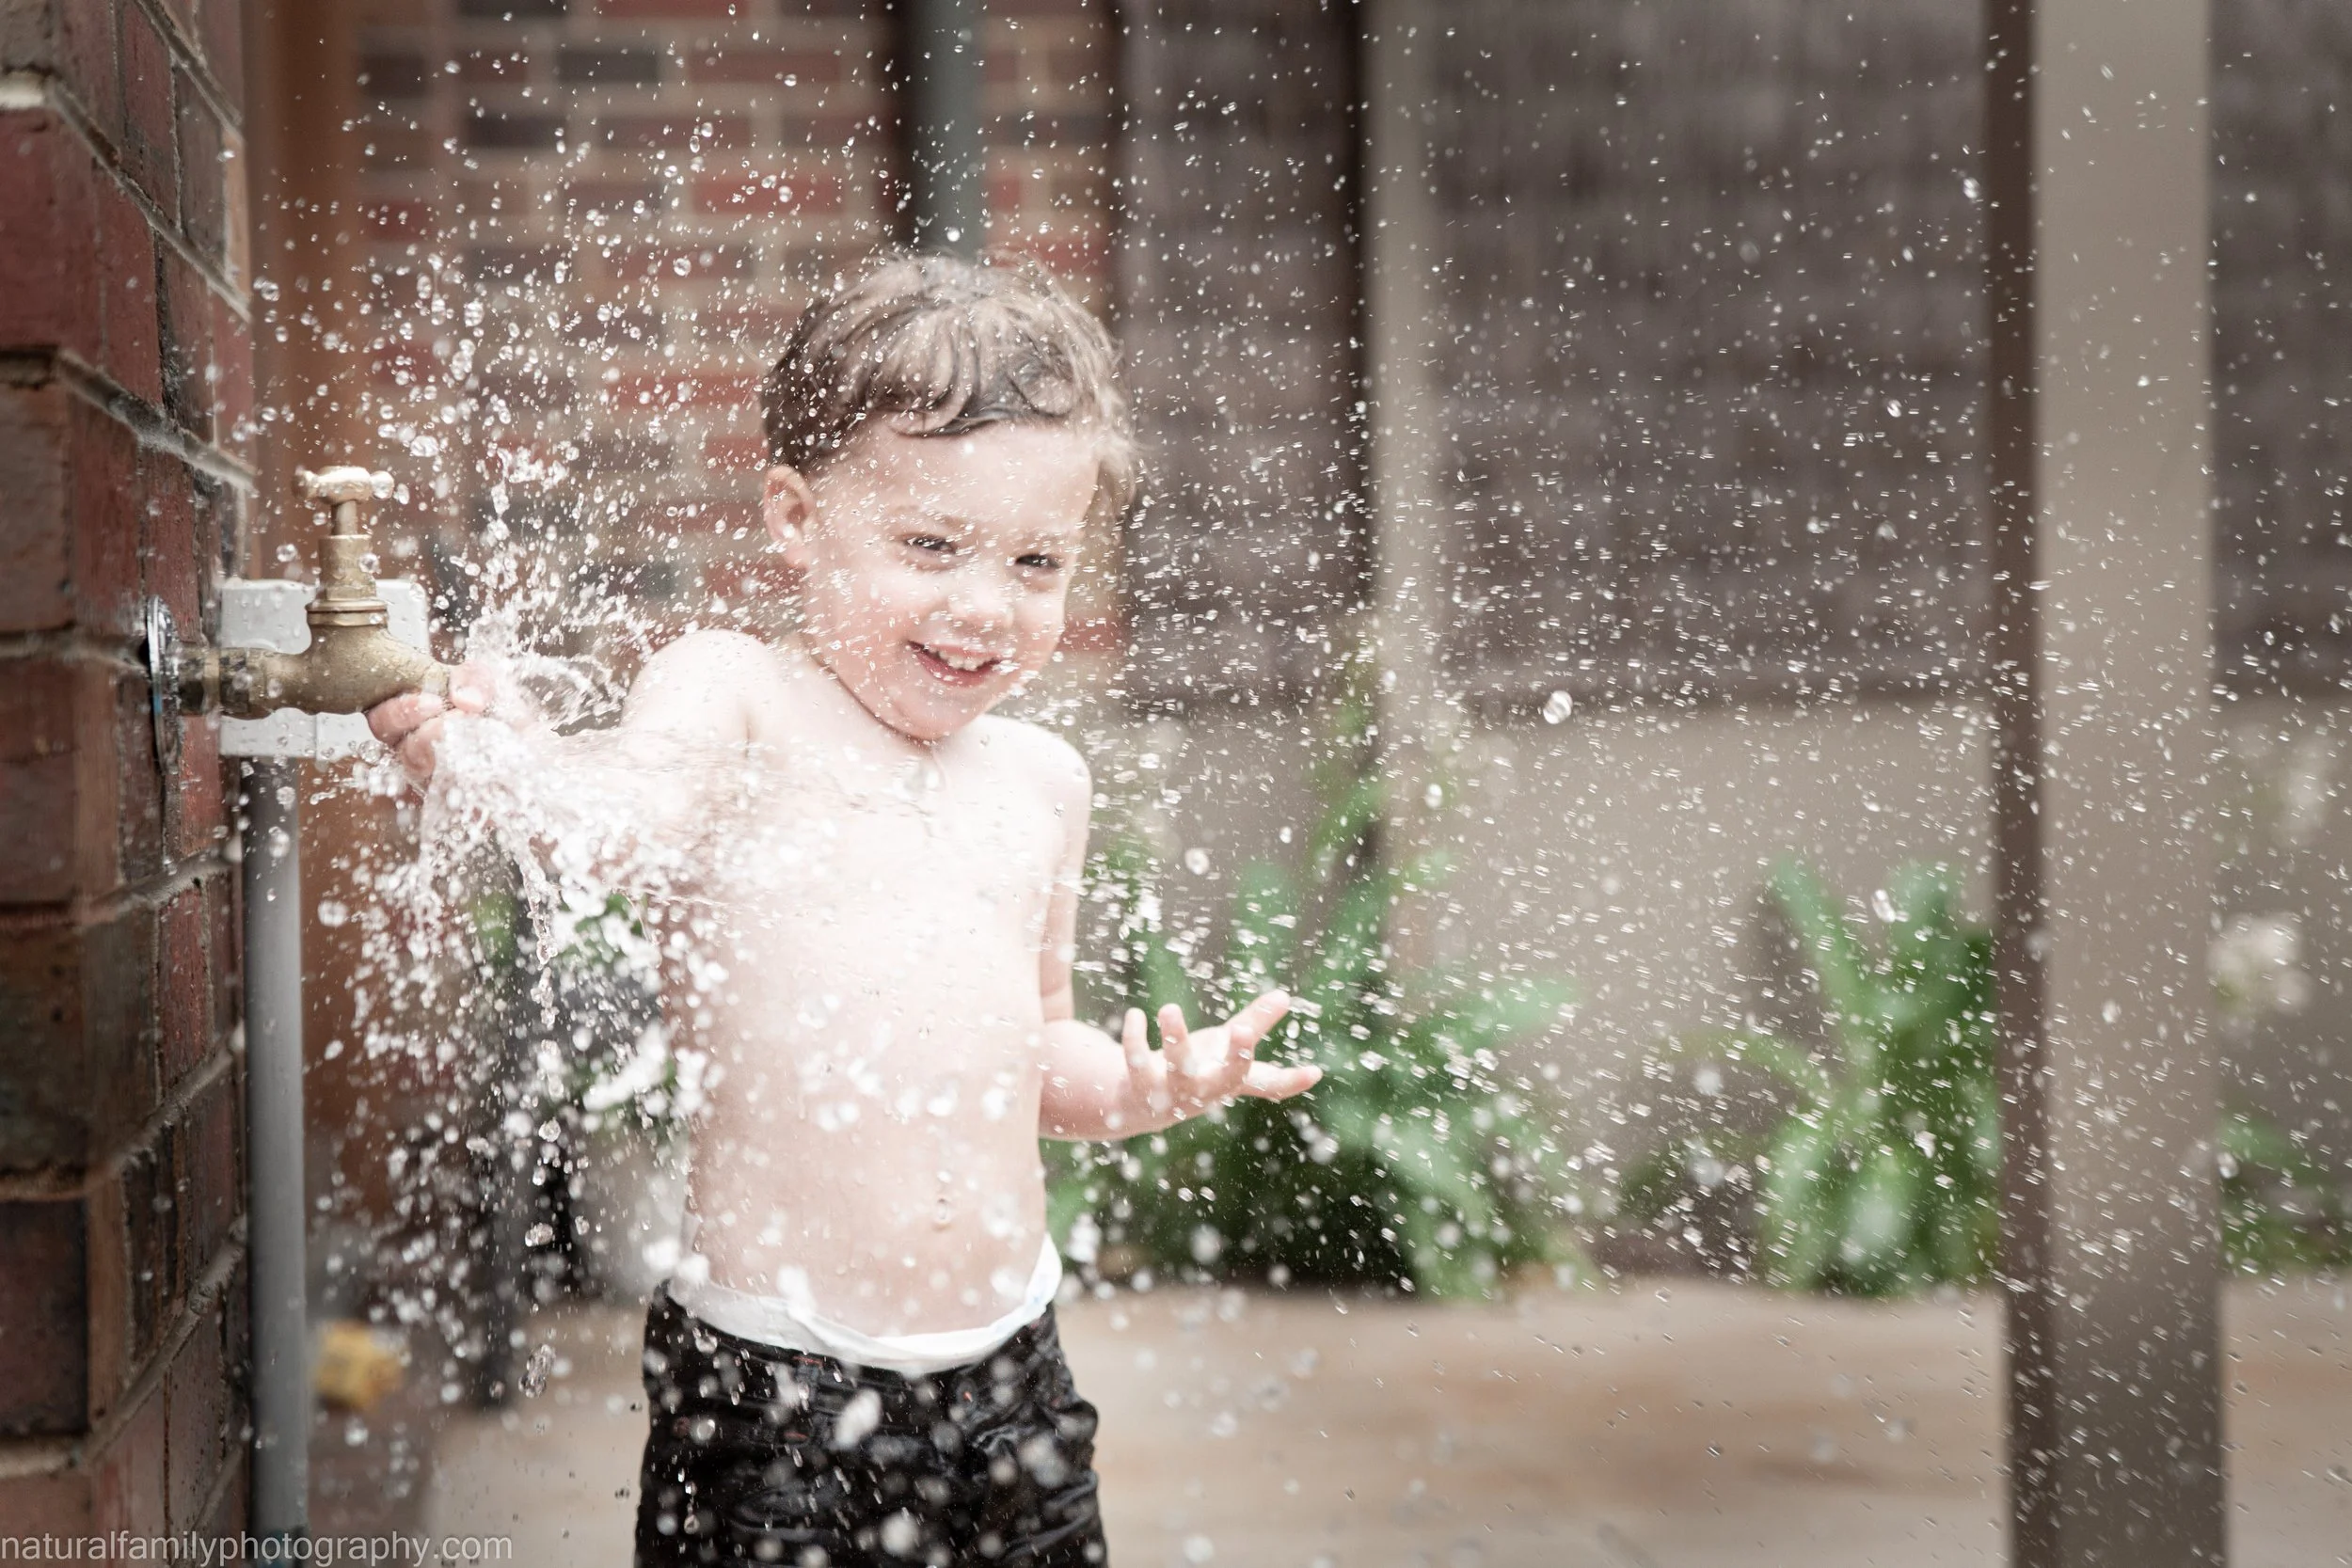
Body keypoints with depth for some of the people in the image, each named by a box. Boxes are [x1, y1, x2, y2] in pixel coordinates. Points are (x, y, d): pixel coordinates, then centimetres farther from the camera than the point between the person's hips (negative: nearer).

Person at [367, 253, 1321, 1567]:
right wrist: (497, 755, -47)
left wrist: (1152, 1084, 4)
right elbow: (623, 814, -28)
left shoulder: (1040, 781, 12)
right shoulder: (734, 698, -5)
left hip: (1008, 1366, 5)